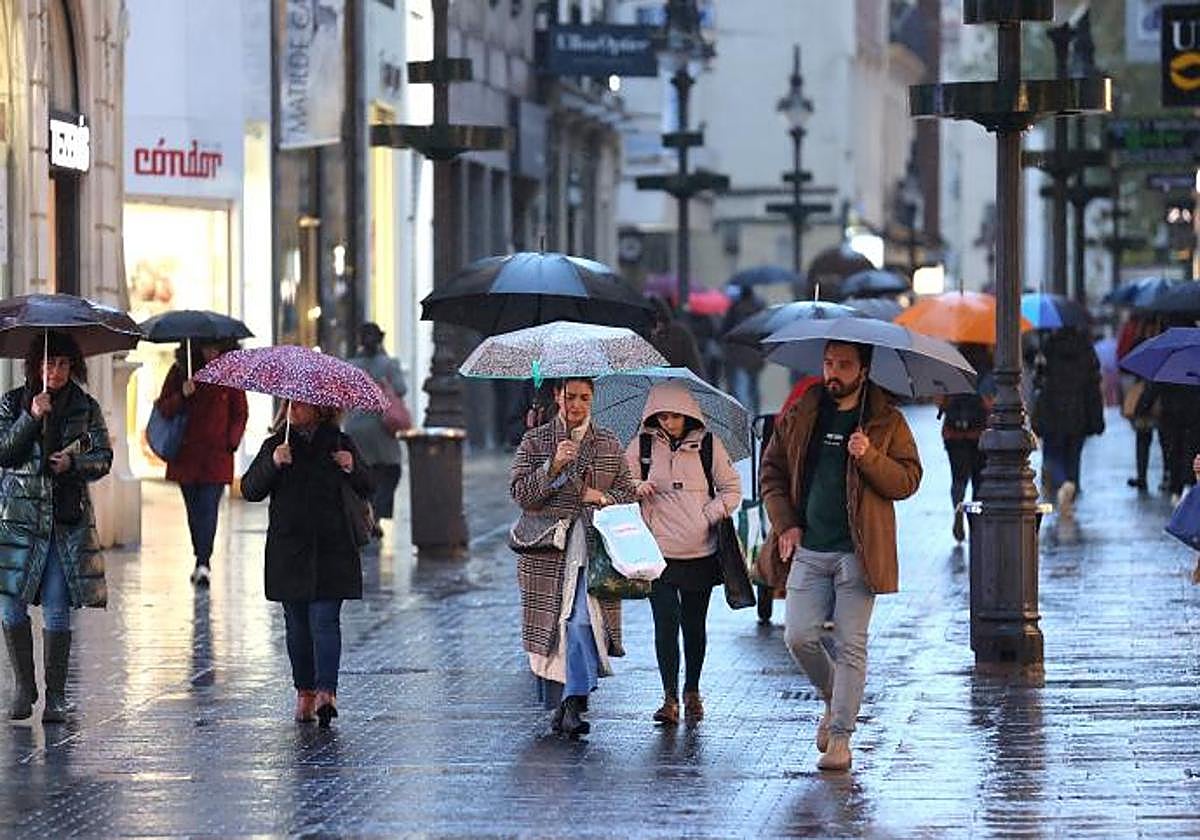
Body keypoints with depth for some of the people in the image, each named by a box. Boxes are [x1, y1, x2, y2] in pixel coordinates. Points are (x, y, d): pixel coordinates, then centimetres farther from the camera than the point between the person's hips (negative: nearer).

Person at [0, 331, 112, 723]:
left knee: (57, 608, -2)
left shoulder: (86, 408, 7)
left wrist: (73, 463, -12)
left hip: (68, 518, 0)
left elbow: (103, 458, 7)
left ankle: (56, 695, 4)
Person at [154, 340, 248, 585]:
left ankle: (203, 564, -17)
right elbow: (164, 409, 3)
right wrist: (182, 396, -16)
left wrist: (232, 442, -2)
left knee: (208, 509, -12)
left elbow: (240, 414, 11)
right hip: (186, 454, 2)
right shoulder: (180, 370, 3)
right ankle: (202, 562, 20)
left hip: (217, 454, -2)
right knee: (194, 510, 8)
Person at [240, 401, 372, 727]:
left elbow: (366, 490, 3)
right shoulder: (276, 445, 7)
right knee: (297, 624, 6)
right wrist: (272, 464, -18)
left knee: (324, 620, -11)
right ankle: (304, 692, 14)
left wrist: (352, 468, -18)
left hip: (331, 549, -2)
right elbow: (250, 490, -1)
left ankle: (326, 692, -19)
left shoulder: (339, 443, 5)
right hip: (289, 550, 2)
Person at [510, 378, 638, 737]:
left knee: (583, 622, -15)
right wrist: (553, 467, -16)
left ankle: (573, 705, -20)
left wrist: (604, 498, -7)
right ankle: (557, 704, 16)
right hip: (547, 549, 0)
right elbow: (521, 494, -3)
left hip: (593, 548, 0)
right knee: (549, 624, 2)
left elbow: (629, 494, 14)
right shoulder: (535, 442, 7)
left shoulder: (609, 445, 12)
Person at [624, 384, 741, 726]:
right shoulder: (642, 445, 5)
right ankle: (670, 698, -5)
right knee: (665, 621, -9)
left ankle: (692, 692, 23)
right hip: (658, 551, 0)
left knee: (694, 624, 7)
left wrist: (709, 517, -6)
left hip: (700, 552, 0)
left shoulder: (707, 444, 3)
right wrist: (636, 489, -10)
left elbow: (732, 489, 8)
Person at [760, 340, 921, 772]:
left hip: (857, 553, -3)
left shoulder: (887, 421, 2)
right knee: (799, 636, -3)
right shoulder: (800, 415, 9)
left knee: (850, 645, -3)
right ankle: (833, 700, 24)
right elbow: (772, 470, 17)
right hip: (809, 550, 3)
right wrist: (784, 522, 4)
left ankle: (840, 736, 3)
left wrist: (869, 457, -18)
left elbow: (908, 480, -2)